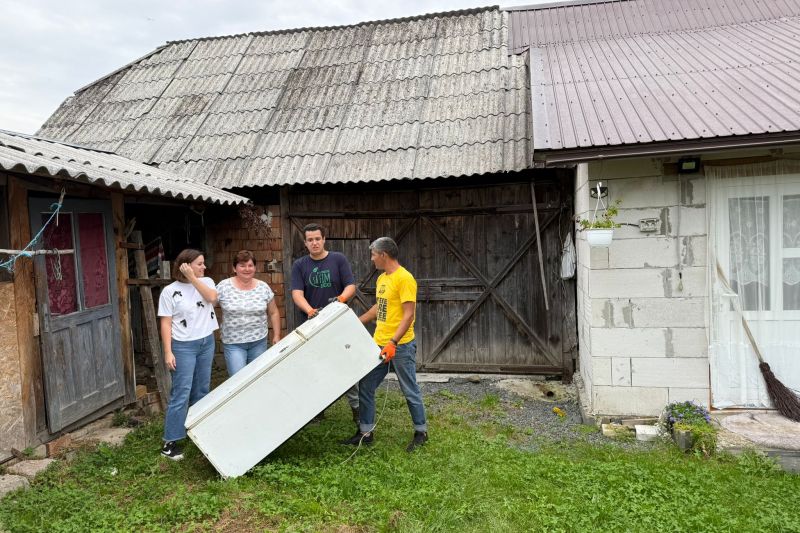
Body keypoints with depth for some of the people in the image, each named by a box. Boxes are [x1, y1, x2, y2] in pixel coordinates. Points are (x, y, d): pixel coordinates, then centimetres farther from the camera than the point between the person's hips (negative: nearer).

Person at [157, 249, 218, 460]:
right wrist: (168, 352, -13)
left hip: (207, 343, 5)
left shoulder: (206, 282, 4)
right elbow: (166, 323, -9)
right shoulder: (170, 291, -8)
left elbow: (211, 298, -17)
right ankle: (170, 442, 4)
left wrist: (193, 278, -18)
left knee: (201, 391, 14)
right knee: (181, 394, -5)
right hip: (184, 346, -5)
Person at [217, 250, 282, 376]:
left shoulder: (263, 287, 1)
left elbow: (273, 313, 7)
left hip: (259, 342, 2)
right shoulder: (224, 286, -5)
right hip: (233, 343, -2)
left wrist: (277, 335, 4)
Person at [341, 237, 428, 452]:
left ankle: (421, 432, 23)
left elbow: (409, 314, -20)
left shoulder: (404, 278, -15)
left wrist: (393, 342, -26)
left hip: (400, 345, -9)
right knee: (365, 386, 10)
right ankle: (365, 432, 23)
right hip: (379, 344, 9)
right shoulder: (382, 278, 12)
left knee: (410, 391, 6)